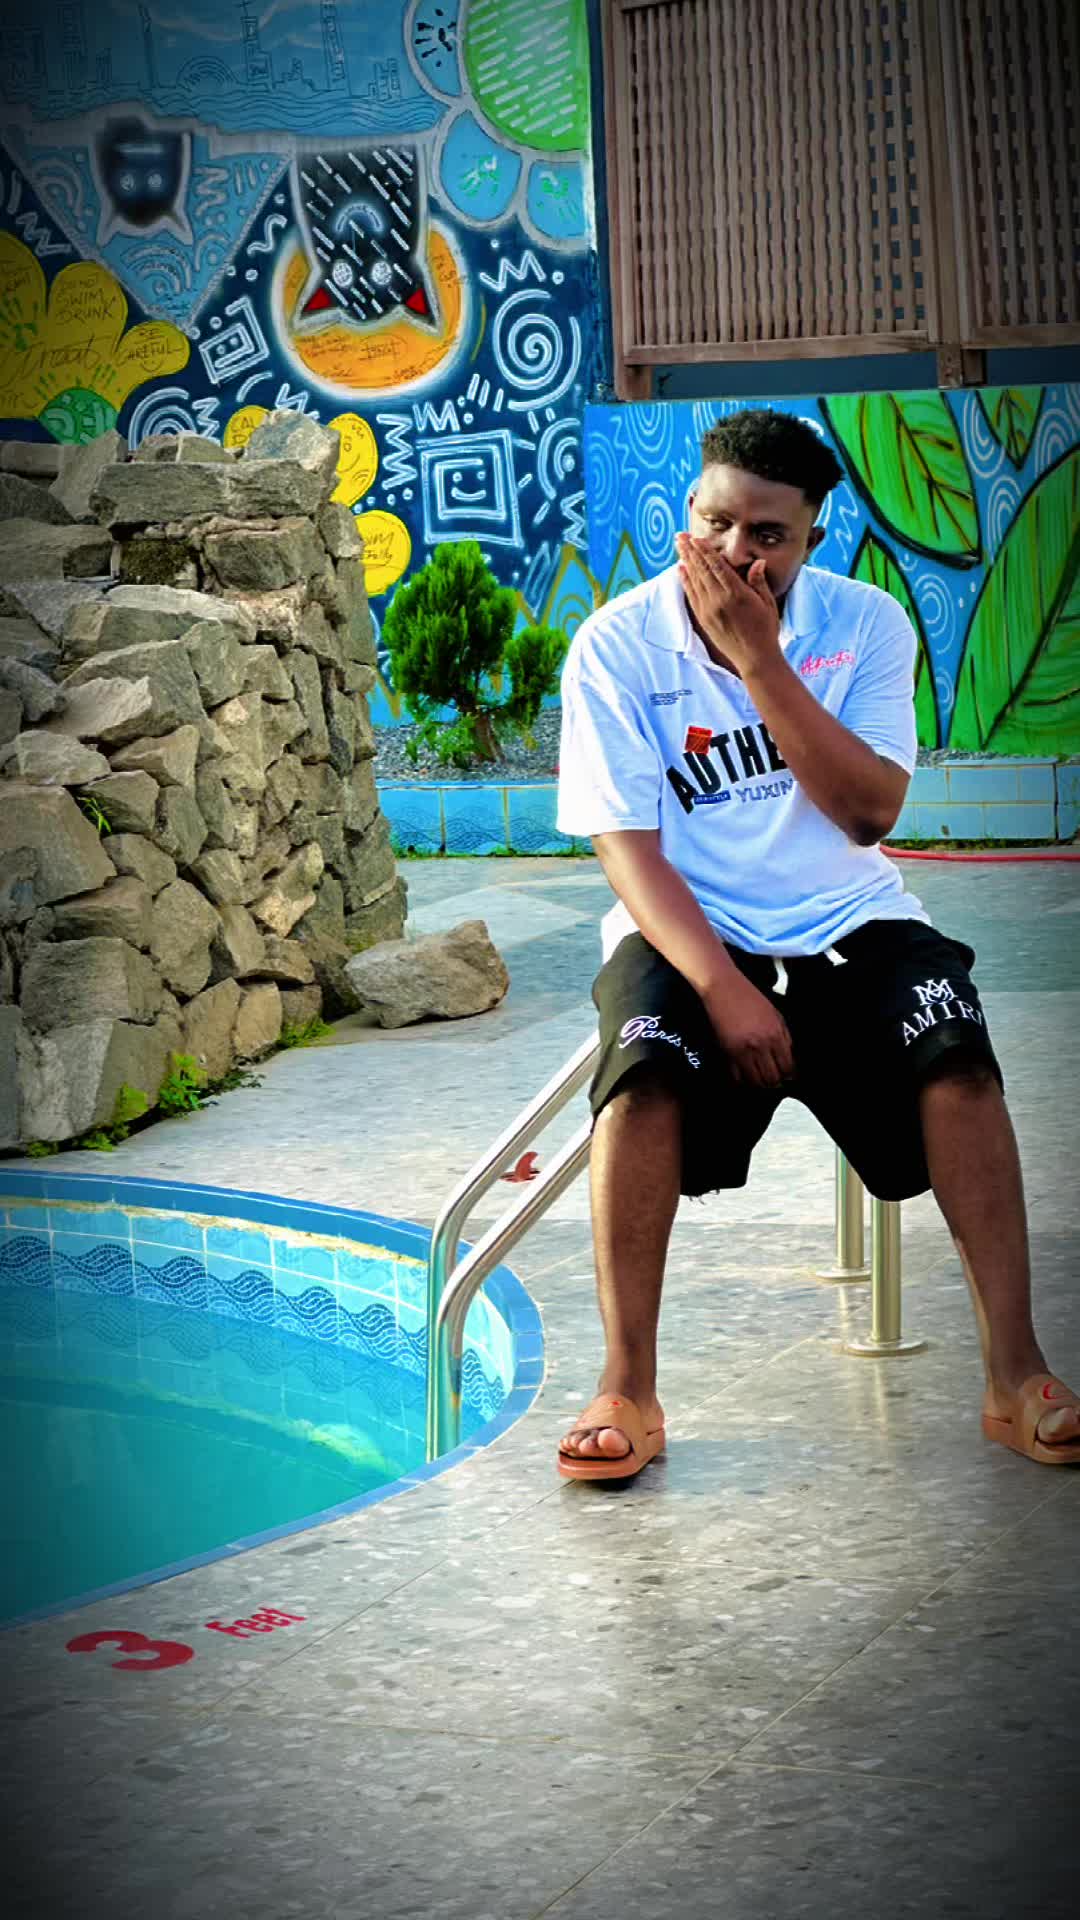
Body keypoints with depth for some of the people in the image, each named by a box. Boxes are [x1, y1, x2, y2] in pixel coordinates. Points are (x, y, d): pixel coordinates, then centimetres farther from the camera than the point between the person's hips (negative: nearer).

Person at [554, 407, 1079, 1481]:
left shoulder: (864, 625, -1)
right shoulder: (617, 647, -5)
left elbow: (869, 809, -13)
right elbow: (628, 848, -10)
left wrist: (758, 658, -20)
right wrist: (723, 988, -23)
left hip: (849, 929, 1)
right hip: (687, 936, -1)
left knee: (954, 1047, -26)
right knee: (646, 1067, -32)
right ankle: (627, 1390, -23)